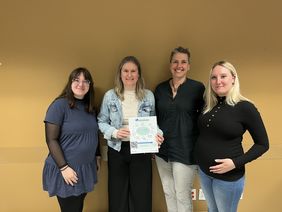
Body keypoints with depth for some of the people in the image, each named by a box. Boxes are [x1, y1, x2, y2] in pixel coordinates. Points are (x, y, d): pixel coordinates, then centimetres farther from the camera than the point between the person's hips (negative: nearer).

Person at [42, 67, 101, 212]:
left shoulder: (90, 108, 7)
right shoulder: (59, 105, -13)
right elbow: (51, 140, -16)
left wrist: (97, 156, 14)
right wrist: (64, 167, -19)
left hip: (86, 169, 6)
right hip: (66, 170, -6)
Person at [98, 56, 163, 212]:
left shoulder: (149, 96, 1)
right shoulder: (110, 95, -2)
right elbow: (101, 122, 1)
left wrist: (158, 134, -12)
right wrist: (114, 132, -17)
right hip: (117, 149, 0)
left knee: (142, 194, 11)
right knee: (118, 194, 13)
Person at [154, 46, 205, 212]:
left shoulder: (198, 88, -6)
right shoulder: (160, 88, 5)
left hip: (185, 150, -4)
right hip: (162, 149, 4)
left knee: (182, 196, 8)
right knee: (168, 193, 18)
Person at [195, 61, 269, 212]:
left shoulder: (245, 107, -16)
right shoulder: (208, 104, 0)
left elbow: (262, 144, -11)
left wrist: (236, 163, -21)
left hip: (228, 176, -5)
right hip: (203, 171, 5)